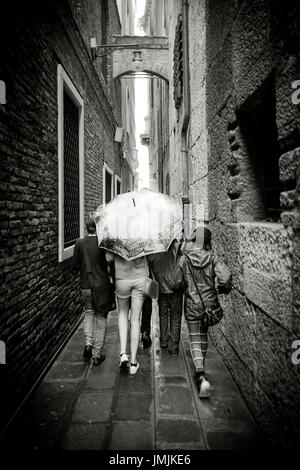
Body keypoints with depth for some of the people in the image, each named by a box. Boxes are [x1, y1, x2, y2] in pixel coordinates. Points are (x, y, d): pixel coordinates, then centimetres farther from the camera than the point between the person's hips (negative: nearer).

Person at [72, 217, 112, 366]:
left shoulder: (80, 243, -4)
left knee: (89, 312, 26)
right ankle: (97, 355, 15)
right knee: (101, 318, 10)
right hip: (102, 286, -2)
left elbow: (75, 265, 0)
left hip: (86, 286, 3)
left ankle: (88, 342, 9)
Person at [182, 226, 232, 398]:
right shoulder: (212, 257, -9)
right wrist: (224, 288, 0)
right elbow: (226, 275, -20)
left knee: (195, 340, 5)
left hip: (192, 304, -2)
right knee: (204, 335, 25)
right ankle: (201, 368, 42)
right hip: (209, 303, 2)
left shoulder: (185, 259, -9)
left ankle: (201, 376, -12)